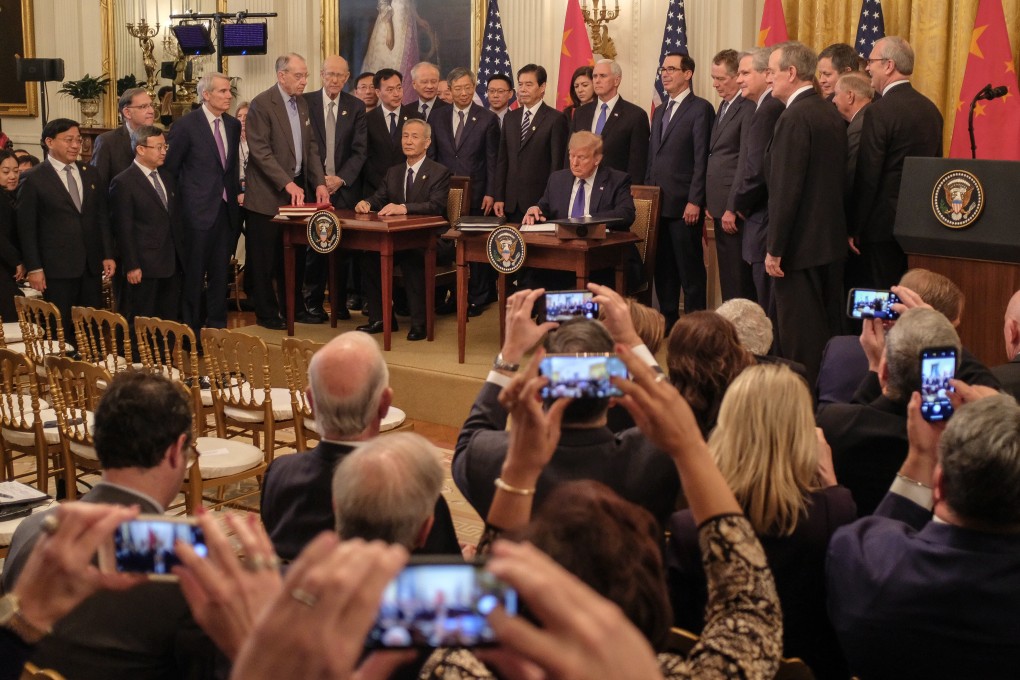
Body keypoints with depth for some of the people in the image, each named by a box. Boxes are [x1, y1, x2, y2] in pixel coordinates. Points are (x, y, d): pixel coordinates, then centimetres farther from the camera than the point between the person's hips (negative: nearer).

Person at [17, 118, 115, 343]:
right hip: (57, 268, -4)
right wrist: (34, 268, -9)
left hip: (91, 266, 5)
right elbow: (27, 228, -5)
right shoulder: (34, 179, -4)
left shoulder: (90, 173, 11)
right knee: (60, 332, 2)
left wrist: (108, 255, 7)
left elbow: (102, 217, 13)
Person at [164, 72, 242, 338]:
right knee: (194, 273, 1)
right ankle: (190, 329, 9)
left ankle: (217, 326, 19)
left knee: (220, 273, 10)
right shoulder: (186, 125, -7)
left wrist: (236, 194, 11)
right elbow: (170, 167, -3)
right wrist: (179, 202, -1)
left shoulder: (233, 125, 10)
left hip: (226, 209, 5)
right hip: (198, 209, -5)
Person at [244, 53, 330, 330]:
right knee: (265, 258, 1)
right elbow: (260, 151, -18)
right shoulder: (262, 104, -12)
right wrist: (287, 184, -23)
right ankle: (266, 313, 11)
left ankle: (292, 307, 22)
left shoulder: (302, 104, 11)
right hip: (268, 193, -7)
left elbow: (311, 147, 14)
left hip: (297, 189, 7)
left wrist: (319, 182, 1)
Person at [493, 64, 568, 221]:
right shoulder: (510, 118, 14)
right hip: (511, 203, 5)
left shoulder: (556, 119, -4)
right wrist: (499, 198, 7)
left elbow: (557, 164, -7)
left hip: (539, 202, -5)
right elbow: (502, 160, 14)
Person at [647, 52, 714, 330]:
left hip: (684, 206, -8)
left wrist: (694, 202, -17)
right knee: (663, 270, 10)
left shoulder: (700, 109, -6)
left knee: (690, 271, -2)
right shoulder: (659, 112, 19)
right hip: (658, 204, 8)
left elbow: (701, 159, -12)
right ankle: (667, 324, 18)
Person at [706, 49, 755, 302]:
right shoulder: (725, 106, 17)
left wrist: (732, 209, -19)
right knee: (727, 274, 14)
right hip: (720, 205, 10)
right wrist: (711, 204, 14)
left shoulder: (748, 109, -14)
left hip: (733, 207, -10)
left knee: (736, 279, -5)